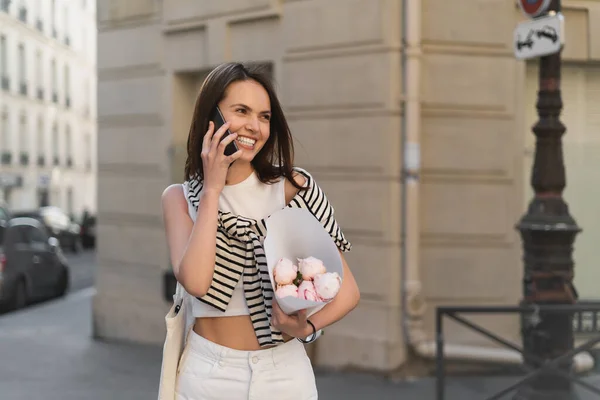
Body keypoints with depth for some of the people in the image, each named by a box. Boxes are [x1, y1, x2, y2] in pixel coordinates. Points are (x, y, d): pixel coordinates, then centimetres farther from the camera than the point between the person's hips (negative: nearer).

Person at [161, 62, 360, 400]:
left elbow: (348, 290, -5)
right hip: (209, 371, 0)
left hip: (284, 371, 0)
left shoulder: (294, 187, -5)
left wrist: (308, 327, -24)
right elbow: (195, 281, -19)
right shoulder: (180, 199, -1)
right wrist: (212, 189, -15)